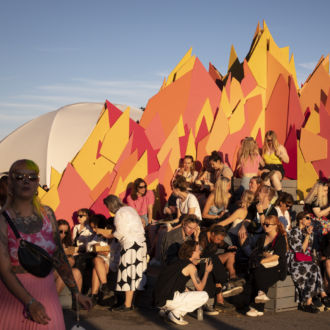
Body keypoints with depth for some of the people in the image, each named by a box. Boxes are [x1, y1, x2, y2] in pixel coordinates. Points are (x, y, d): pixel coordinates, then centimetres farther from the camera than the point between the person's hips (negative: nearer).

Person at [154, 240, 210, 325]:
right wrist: (207, 271, 12)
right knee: (204, 296, -5)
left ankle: (166, 310, 14)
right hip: (169, 299, -9)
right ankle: (176, 313, -5)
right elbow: (199, 288, -2)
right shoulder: (191, 266, -5)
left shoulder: (178, 262, 20)